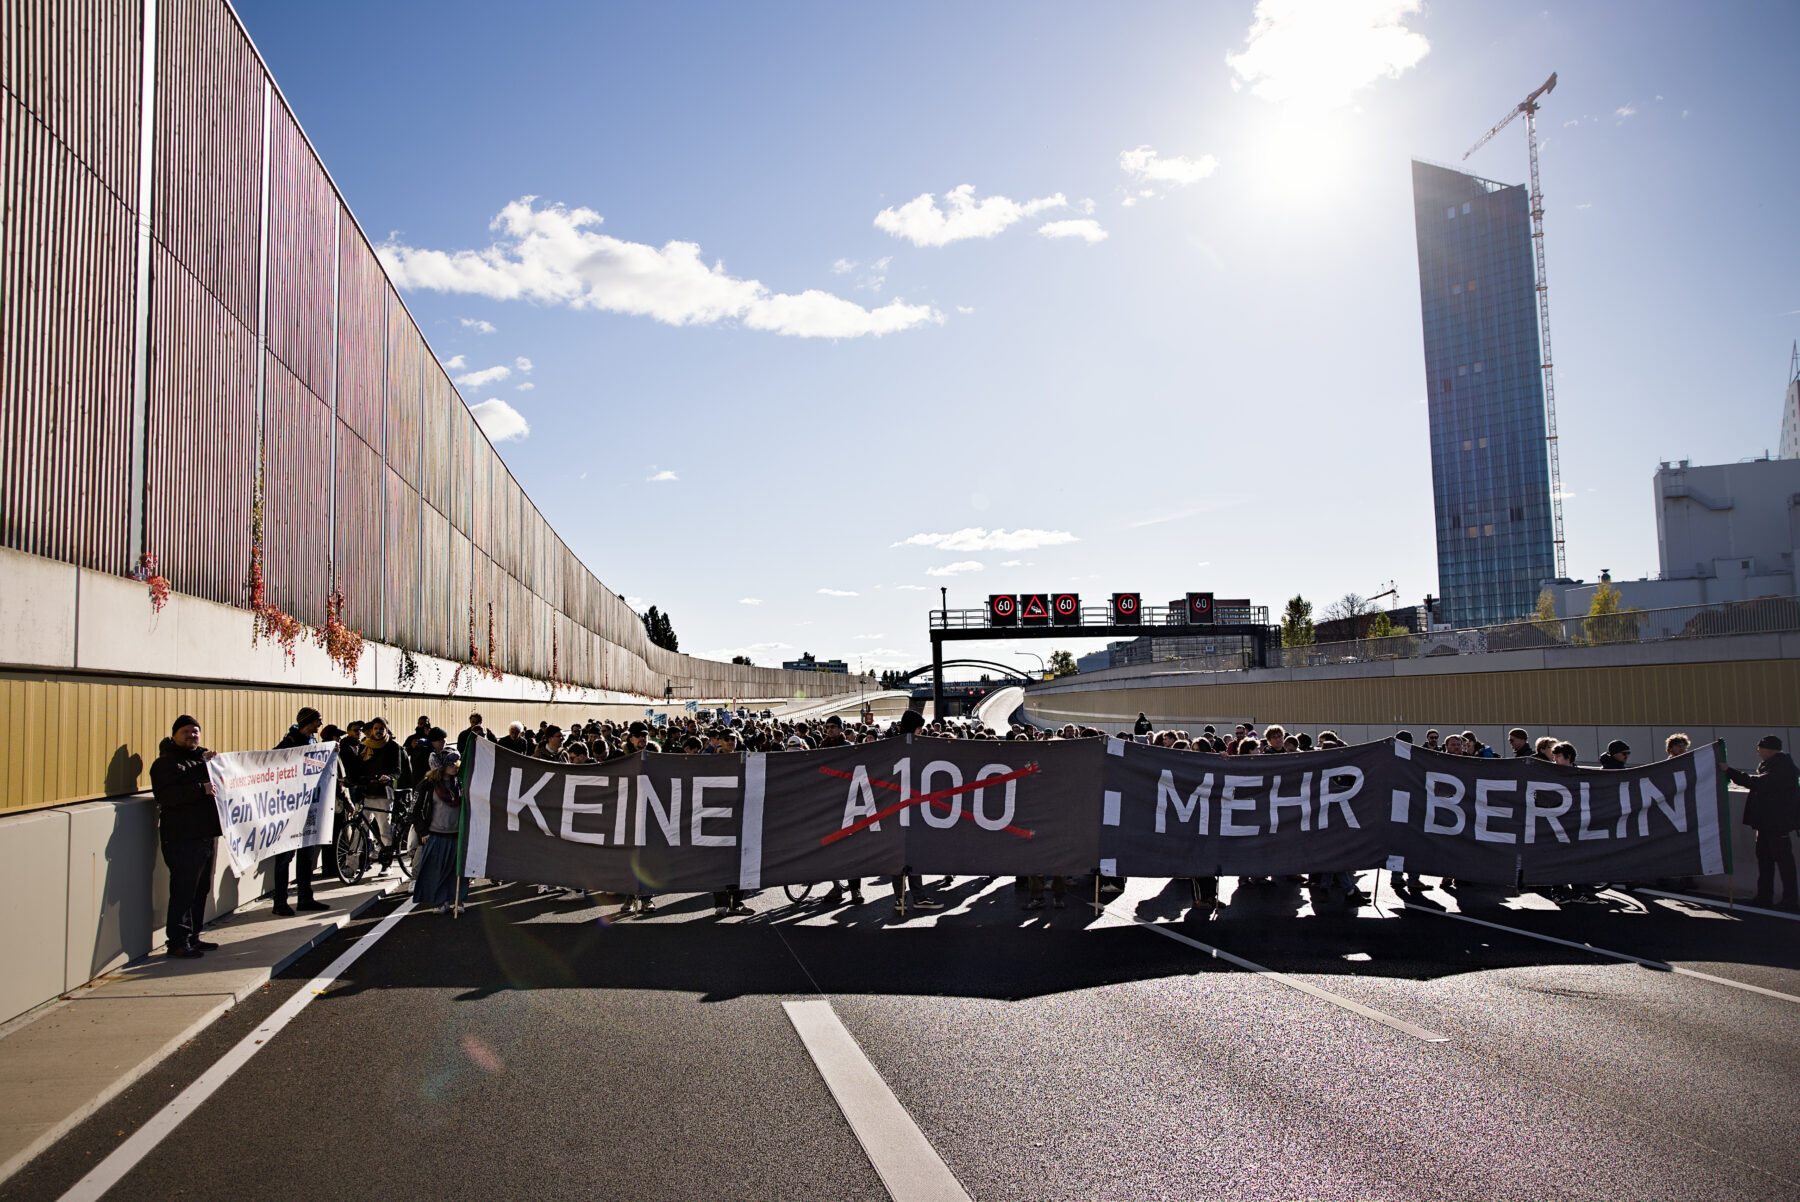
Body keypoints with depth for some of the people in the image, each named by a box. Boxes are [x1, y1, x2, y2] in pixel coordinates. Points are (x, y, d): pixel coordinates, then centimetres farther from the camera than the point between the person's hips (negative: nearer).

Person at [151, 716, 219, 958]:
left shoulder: (203, 756, 18)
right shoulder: (166, 762, -5)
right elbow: (166, 796, -20)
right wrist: (201, 789, -27)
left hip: (207, 835, 8)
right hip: (183, 838, -8)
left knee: (201, 888, 13)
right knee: (183, 890, -7)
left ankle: (193, 936, 22)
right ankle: (178, 942, 0)